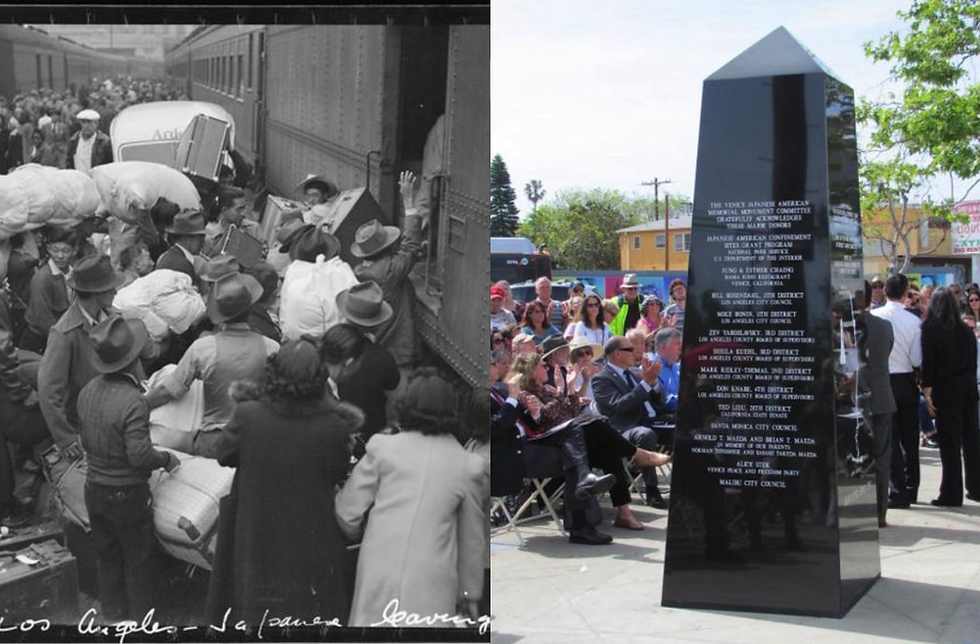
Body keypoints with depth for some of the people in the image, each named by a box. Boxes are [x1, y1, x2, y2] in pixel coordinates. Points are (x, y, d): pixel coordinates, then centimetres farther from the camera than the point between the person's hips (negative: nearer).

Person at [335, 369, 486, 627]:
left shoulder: (384, 448, -1)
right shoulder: (467, 466, 2)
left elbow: (348, 511, 4)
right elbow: (472, 540, 10)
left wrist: (355, 534, 27)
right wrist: (470, 592, 22)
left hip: (379, 579, 0)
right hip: (430, 585, 0)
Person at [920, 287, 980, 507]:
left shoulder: (931, 331, -9)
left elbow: (928, 364, -13)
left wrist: (927, 393, -10)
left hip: (946, 390, -5)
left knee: (949, 442, -1)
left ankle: (951, 495, 1)